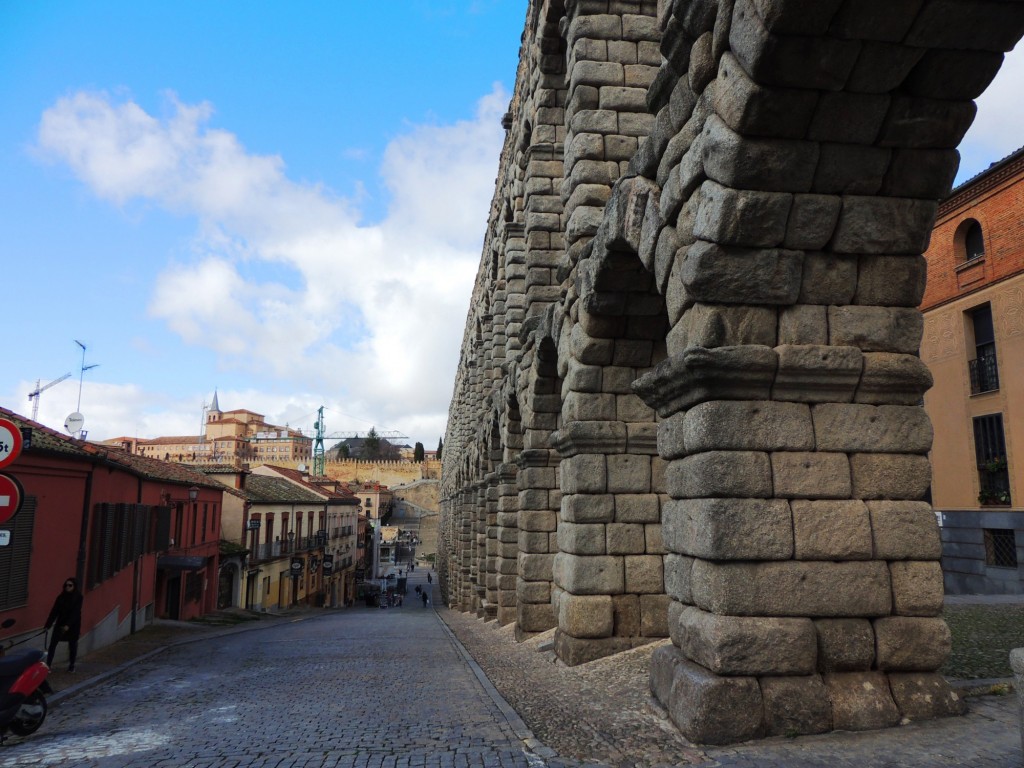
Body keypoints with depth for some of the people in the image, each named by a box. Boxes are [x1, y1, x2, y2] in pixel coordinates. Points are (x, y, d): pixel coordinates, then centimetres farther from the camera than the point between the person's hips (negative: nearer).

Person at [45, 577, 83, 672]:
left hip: (73, 625, -2)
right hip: (60, 623, 3)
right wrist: (48, 625, -10)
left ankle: (71, 665, 22)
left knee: (72, 645, 8)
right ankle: (48, 665, -2)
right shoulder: (61, 597, -1)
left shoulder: (78, 597, -10)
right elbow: (54, 611, -3)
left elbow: (75, 612, -17)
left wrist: (68, 625, -27)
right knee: (53, 643, -6)